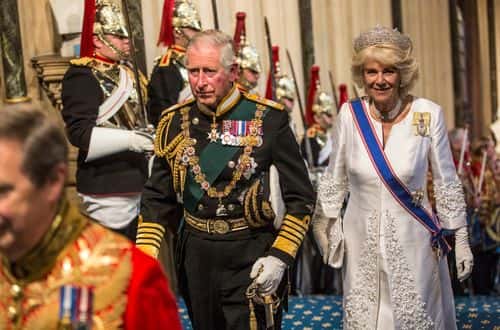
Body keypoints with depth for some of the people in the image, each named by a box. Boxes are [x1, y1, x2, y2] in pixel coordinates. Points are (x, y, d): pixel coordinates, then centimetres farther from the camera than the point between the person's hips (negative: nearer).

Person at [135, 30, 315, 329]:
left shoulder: (268, 119, -8)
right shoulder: (174, 122, 3)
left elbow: (300, 198, -6)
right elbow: (157, 198, 8)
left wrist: (280, 256, -14)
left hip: (252, 259, -4)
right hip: (196, 256, 4)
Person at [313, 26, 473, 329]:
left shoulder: (428, 114, -9)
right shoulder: (350, 114, -4)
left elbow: (447, 183, -2)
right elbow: (335, 179, 8)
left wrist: (461, 240, 0)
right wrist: (324, 228, 10)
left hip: (412, 242, -2)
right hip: (363, 243, 2)